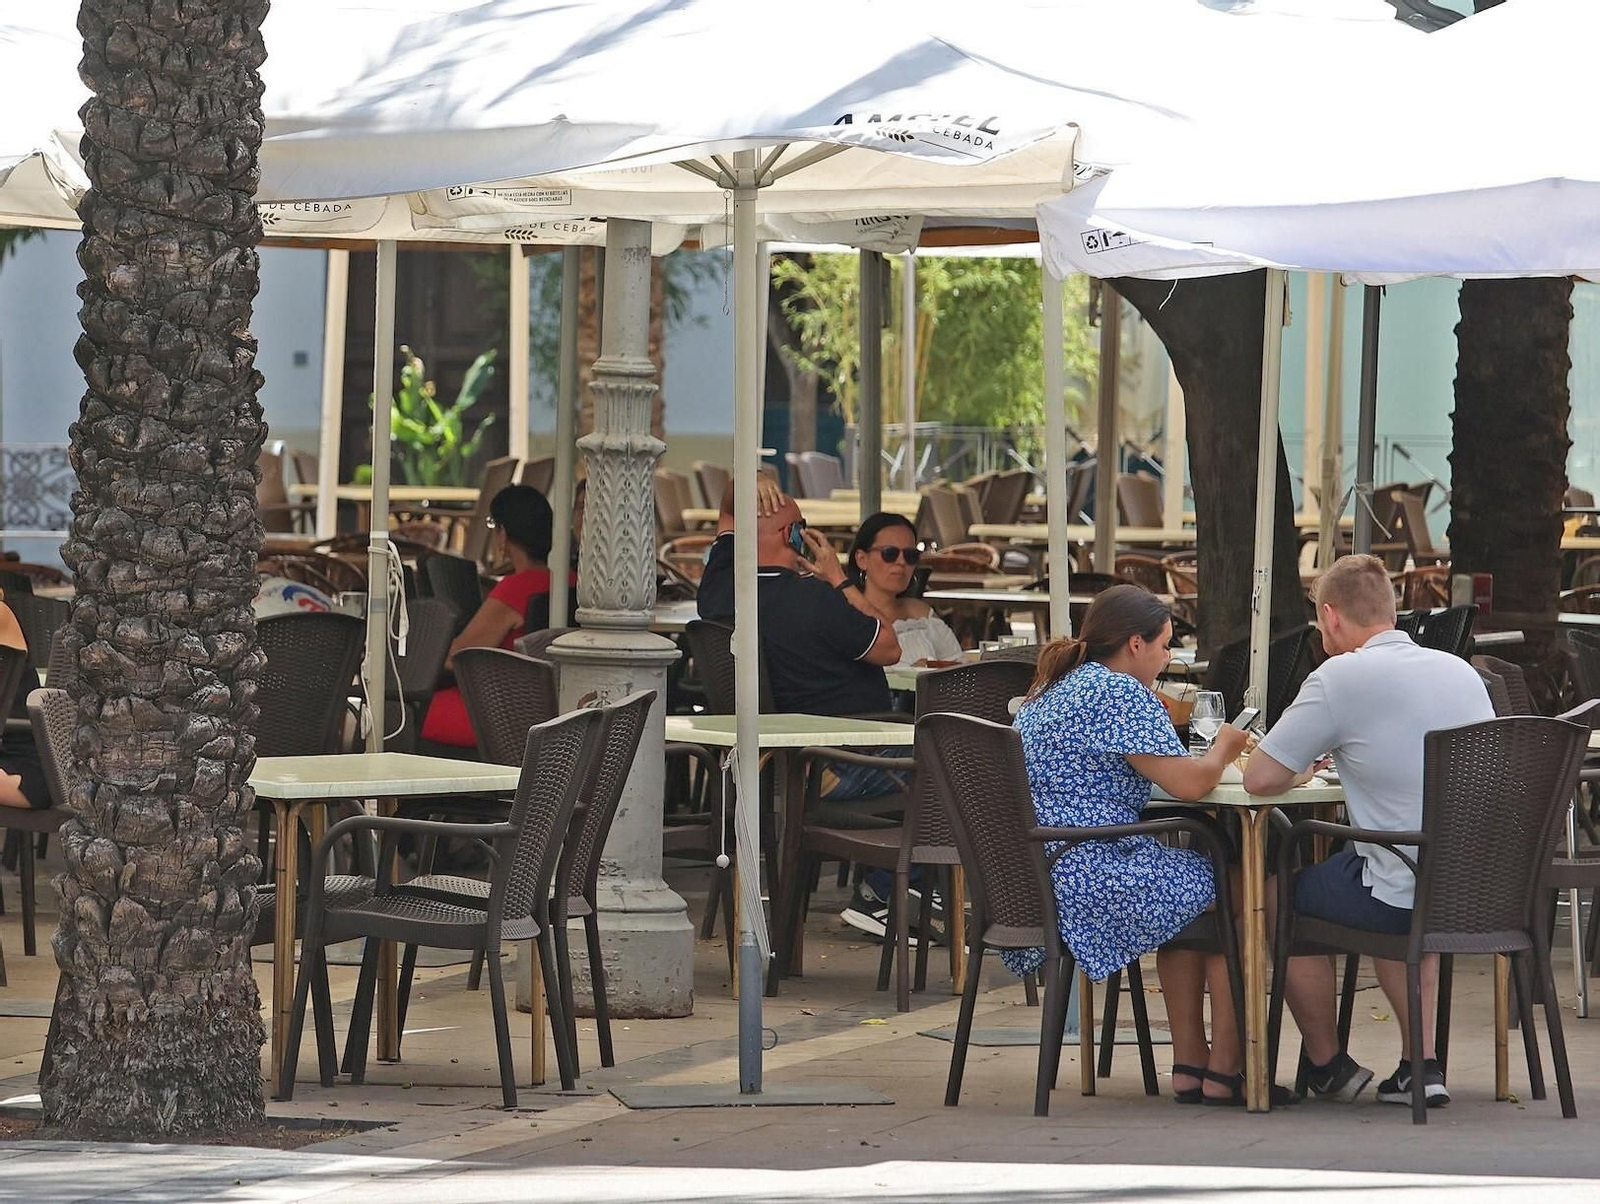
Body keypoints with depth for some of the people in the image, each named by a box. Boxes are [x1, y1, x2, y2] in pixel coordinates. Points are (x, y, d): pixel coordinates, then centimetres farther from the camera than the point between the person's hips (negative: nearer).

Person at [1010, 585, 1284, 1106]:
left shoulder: (1052, 689, 18)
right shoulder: (1119, 692, -13)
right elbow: (1189, 782, -18)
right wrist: (1224, 750, 4)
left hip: (1033, 878, 10)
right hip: (1092, 880, -10)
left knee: (1190, 888, 27)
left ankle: (1190, 1065, 24)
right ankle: (1224, 1071, 6)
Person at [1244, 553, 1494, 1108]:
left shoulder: (1340, 678, -11)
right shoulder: (1462, 672, 9)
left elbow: (1261, 778, -8)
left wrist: (1305, 763, 13)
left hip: (1400, 896, -6)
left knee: (1276, 894, 21)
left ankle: (1328, 1065, 33)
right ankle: (1420, 1062, 25)